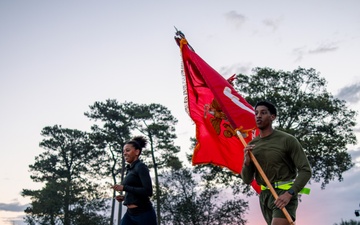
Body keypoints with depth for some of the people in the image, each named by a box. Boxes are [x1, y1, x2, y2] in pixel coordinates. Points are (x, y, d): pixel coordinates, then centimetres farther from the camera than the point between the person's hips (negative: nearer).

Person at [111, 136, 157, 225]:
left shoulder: (141, 167, -9)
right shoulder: (130, 169, 16)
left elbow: (148, 191, -20)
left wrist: (124, 187, -17)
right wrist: (124, 197, 10)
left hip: (144, 213, -8)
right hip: (130, 213, 8)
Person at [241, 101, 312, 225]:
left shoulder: (287, 140, -8)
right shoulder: (251, 145, 6)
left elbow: (305, 170, -10)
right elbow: (247, 180, 8)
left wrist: (289, 193, -22)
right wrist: (247, 162, -12)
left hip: (284, 194, -6)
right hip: (264, 196, 6)